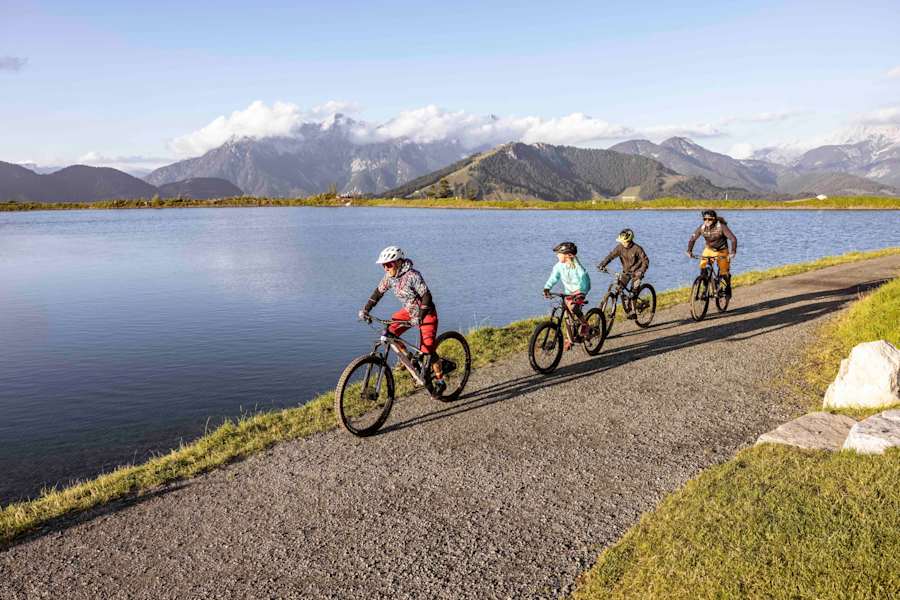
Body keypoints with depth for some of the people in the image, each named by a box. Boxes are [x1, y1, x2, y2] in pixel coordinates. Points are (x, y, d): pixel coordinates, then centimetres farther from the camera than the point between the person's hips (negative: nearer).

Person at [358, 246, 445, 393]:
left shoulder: (412, 275, -27)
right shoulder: (389, 276, -6)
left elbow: (427, 296, -28)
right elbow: (378, 292, 3)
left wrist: (419, 317, -37)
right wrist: (365, 310, -8)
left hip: (426, 313, -7)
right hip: (409, 310, 7)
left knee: (427, 350, -12)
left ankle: (439, 381, 6)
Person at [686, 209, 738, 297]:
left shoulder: (721, 227, -25)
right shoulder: (702, 228, -15)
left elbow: (733, 239, -28)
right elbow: (692, 239, -8)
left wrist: (733, 252, -39)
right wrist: (689, 251, -21)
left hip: (722, 250, -3)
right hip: (709, 249, 3)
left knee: (724, 272, -3)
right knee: (702, 266, -19)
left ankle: (728, 287, 27)